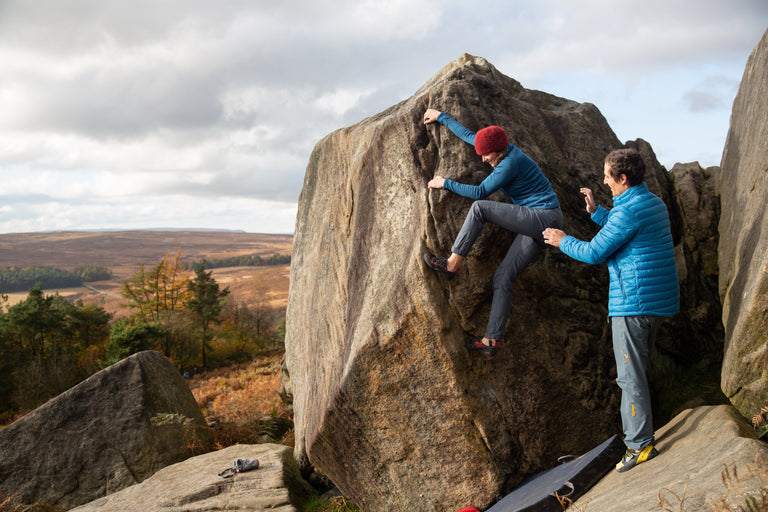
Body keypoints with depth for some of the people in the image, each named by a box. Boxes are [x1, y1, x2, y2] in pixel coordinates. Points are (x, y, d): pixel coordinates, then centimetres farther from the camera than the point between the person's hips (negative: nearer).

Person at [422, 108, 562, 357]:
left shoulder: (510, 162, -17)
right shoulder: (505, 149, 11)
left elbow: (480, 192, -15)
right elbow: (469, 135, 22)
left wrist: (446, 183, -6)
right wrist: (441, 118, 29)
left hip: (545, 218, -10)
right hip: (536, 225, 10)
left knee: (480, 207, -18)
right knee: (503, 277, 1)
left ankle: (452, 264, -13)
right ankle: (492, 340, -1)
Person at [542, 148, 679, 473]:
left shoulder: (629, 210, -17)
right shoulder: (655, 203, 14)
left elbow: (594, 253, -13)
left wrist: (563, 242, 3)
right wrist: (595, 211, 26)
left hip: (633, 303, -10)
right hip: (660, 301, 10)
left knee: (630, 375, -4)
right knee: (637, 365, 19)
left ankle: (640, 444, 0)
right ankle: (634, 431, 28)